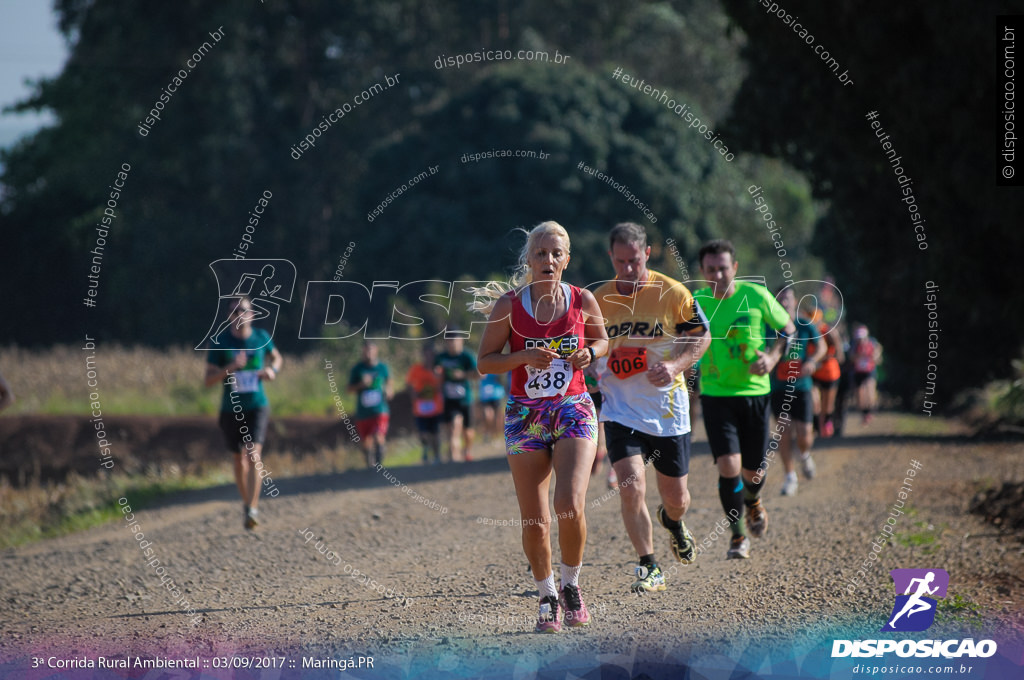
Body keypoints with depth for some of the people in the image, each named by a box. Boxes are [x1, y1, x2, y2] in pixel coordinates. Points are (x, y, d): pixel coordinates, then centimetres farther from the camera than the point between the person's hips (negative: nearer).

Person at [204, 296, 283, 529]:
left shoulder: (261, 337, 0)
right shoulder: (219, 342, -5)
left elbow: (277, 357, 20)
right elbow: (209, 380, -7)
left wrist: (273, 370, -3)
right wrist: (230, 368, -24)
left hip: (257, 406, -1)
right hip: (231, 409, 1)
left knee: (254, 454, -18)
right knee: (239, 459, 11)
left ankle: (252, 511, -22)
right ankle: (247, 503, 32)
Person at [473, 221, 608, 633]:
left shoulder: (582, 301, -1)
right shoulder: (510, 305, -5)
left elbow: (602, 340, 17)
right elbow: (484, 362, 0)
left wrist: (589, 353, -5)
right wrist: (525, 356, -16)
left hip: (574, 410, 0)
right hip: (525, 415, 0)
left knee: (570, 506, -19)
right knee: (534, 521, -1)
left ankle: (571, 587, 6)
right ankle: (547, 598, 20)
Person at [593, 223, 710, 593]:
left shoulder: (672, 293, -7)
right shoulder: (598, 299, -1)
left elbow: (701, 336, 1)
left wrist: (676, 365, -16)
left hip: (667, 409, 0)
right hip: (621, 411, 0)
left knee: (676, 498, 12)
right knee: (631, 487, -19)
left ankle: (672, 521, 50)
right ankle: (649, 569, -3)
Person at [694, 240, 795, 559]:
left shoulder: (756, 296, -8)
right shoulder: (695, 302, -6)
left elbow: (788, 329, 6)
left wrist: (772, 356, -10)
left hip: (754, 392, 1)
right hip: (715, 394, -1)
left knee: (752, 472, 8)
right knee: (729, 466, -17)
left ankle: (752, 501, 46)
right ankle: (738, 535, 2)